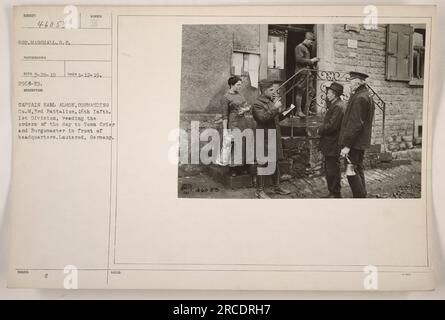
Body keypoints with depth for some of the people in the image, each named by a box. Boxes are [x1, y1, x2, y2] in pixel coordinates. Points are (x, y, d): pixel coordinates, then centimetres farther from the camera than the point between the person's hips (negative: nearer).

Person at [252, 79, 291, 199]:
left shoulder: (272, 101, 15)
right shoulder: (257, 104, -12)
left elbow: (277, 118, 21)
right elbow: (263, 118, -27)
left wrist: (280, 107, 6)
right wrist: (275, 108, -26)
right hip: (264, 139, -9)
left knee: (275, 163, 16)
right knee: (263, 165, -2)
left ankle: (277, 187, 29)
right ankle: (259, 191, 7)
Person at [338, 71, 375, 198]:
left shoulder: (359, 98, -18)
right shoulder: (367, 96, 15)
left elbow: (355, 124, -23)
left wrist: (347, 145, -23)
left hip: (355, 143, -11)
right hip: (361, 142, 11)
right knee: (358, 170, 18)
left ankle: (360, 197, 0)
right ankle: (362, 195, 28)